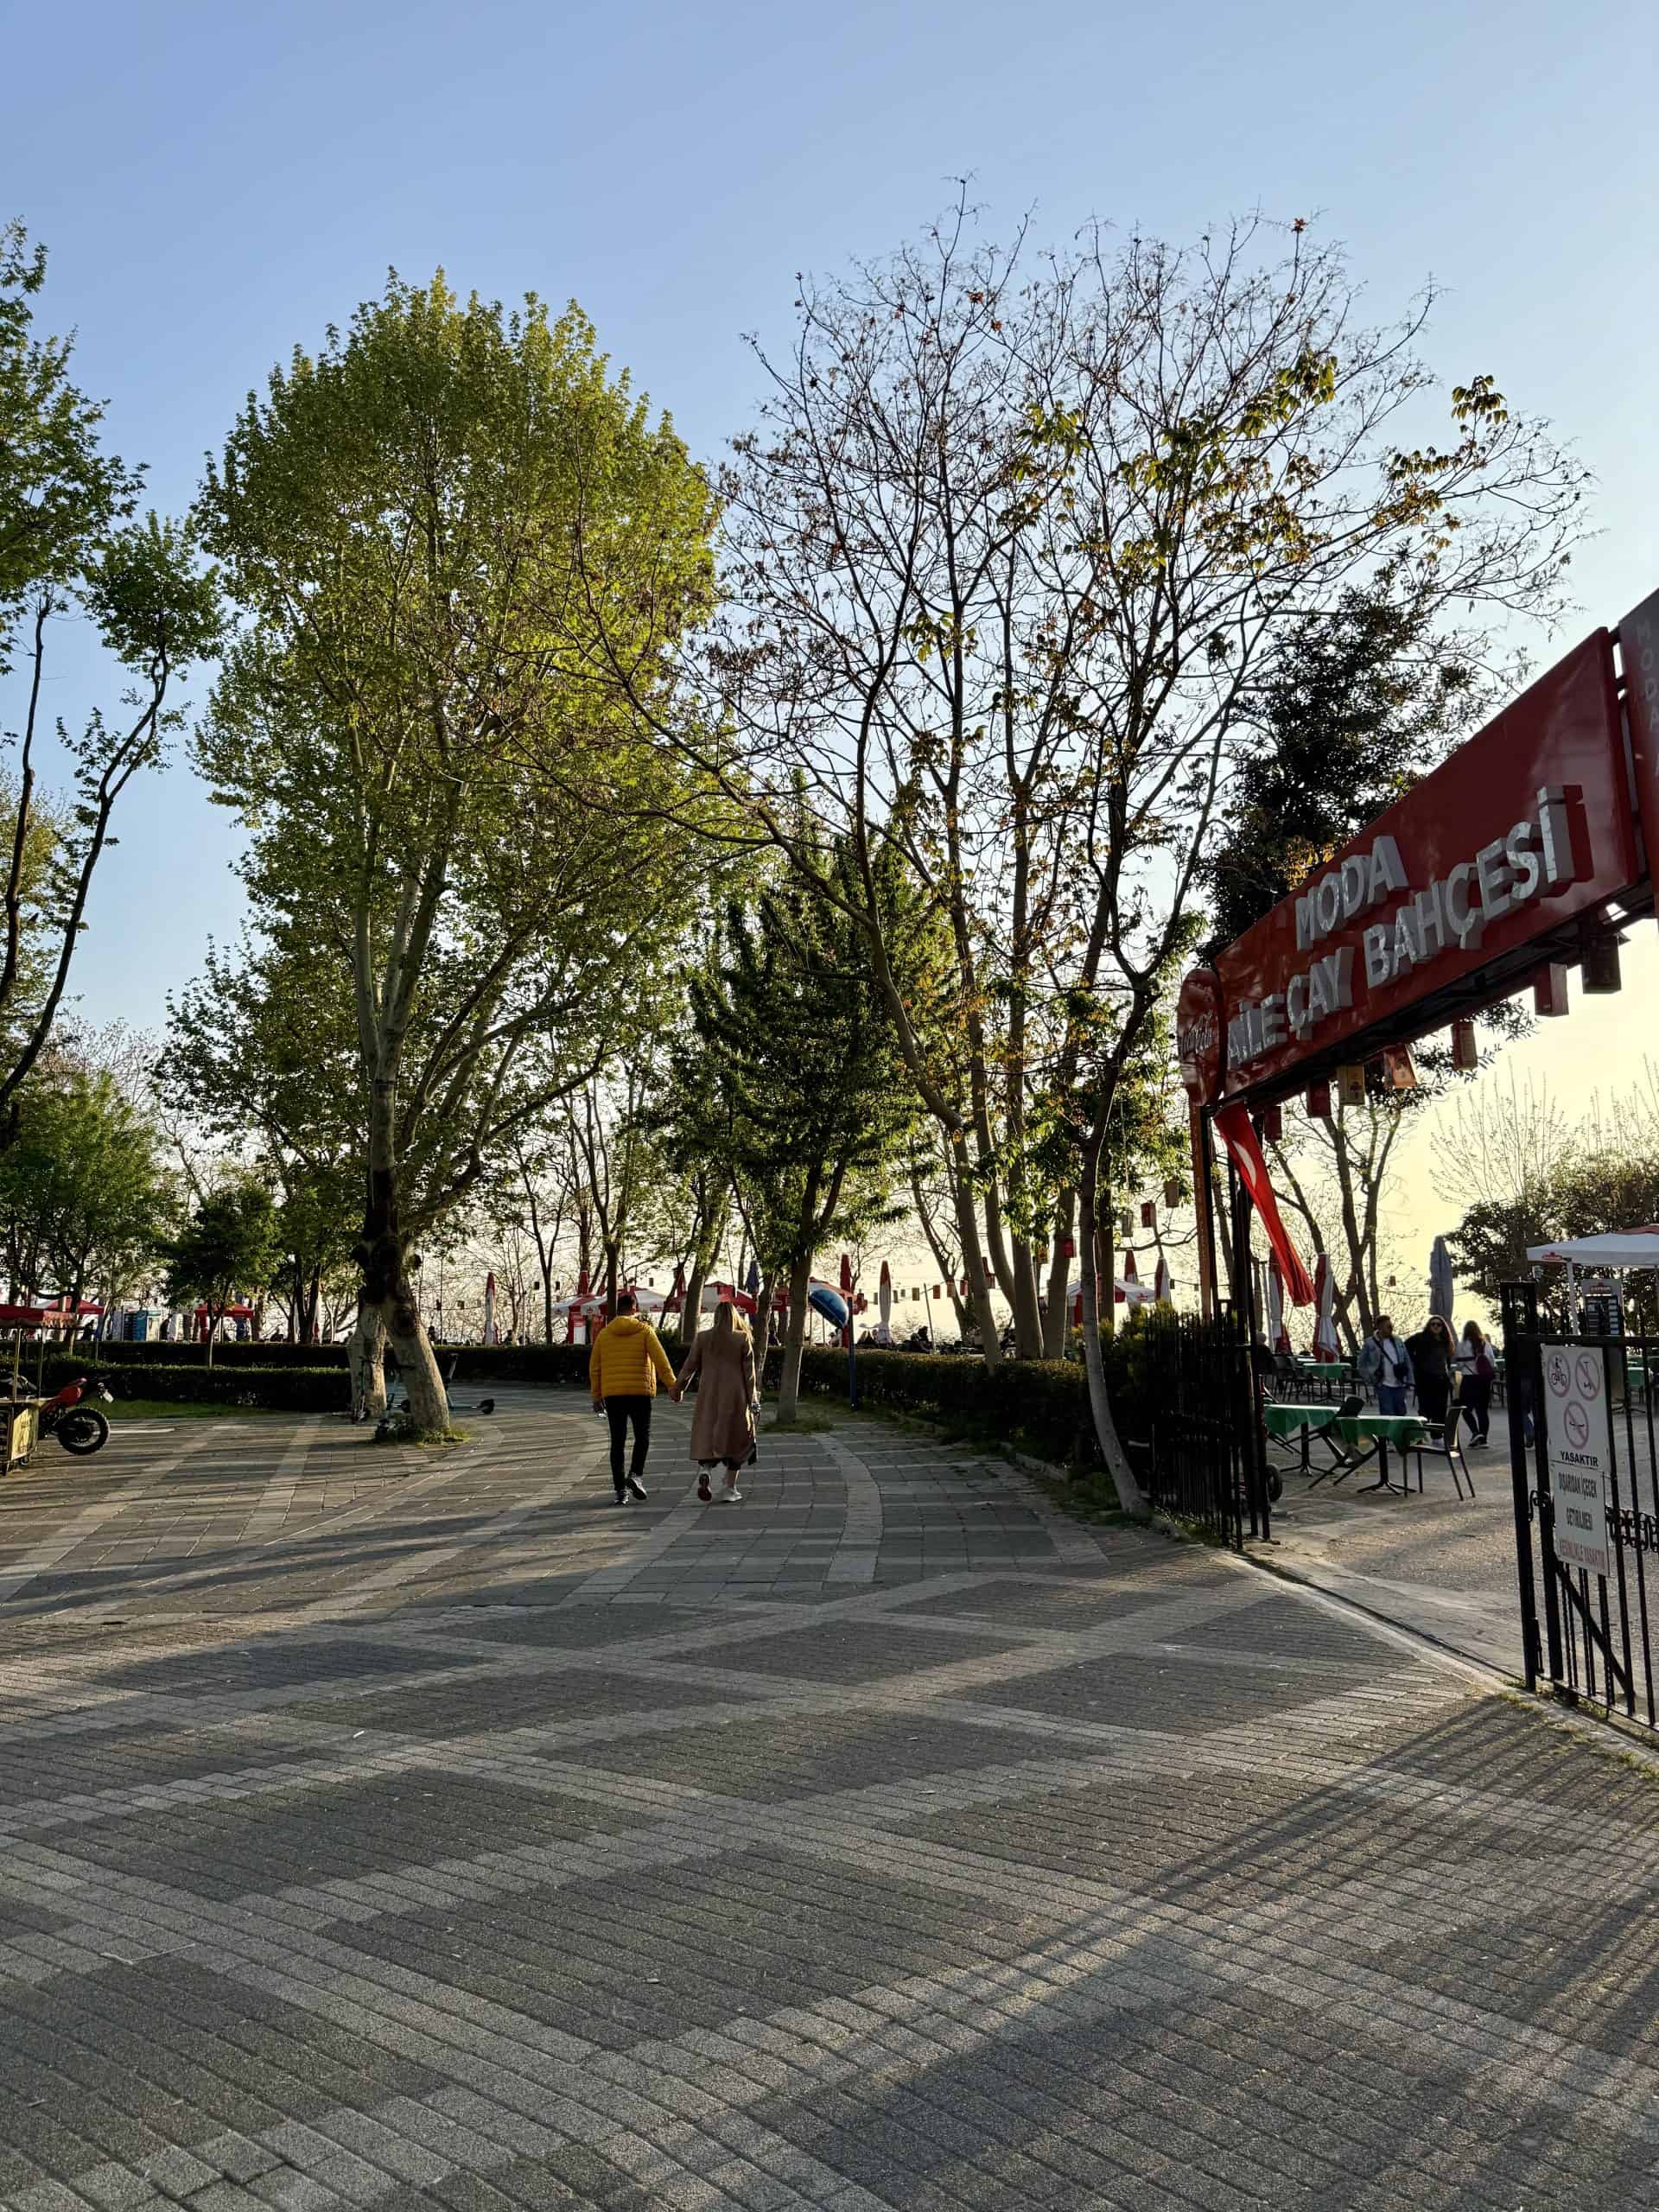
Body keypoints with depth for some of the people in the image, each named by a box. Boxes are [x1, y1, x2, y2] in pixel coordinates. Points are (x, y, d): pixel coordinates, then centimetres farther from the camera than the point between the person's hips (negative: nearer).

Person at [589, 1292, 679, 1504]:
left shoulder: (604, 1334, 9)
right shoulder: (645, 1330, 0)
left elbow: (594, 1368, 8)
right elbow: (660, 1360, -9)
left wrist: (596, 1396, 14)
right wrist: (672, 1385, -9)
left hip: (612, 1394, 3)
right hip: (639, 1392, -3)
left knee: (617, 1441, 6)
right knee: (642, 1436, 11)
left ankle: (620, 1489, 4)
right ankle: (635, 1475, -10)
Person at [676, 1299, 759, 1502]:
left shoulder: (703, 1337, 0)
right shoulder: (743, 1339, -2)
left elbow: (690, 1365, 4)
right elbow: (749, 1372, -3)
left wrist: (679, 1388, 18)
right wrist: (752, 1400, 1)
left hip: (708, 1396, 1)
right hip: (735, 1397, -1)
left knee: (707, 1436, 7)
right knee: (735, 1439, 10)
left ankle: (705, 1469, -21)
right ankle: (730, 1488, 9)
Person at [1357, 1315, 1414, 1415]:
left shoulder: (1398, 1341, 11)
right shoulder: (1370, 1343, -3)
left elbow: (1407, 1361, 15)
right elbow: (1362, 1365, 2)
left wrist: (1409, 1380, 9)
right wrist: (1371, 1379, -6)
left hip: (1400, 1385, 5)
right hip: (1383, 1386, -5)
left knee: (1401, 1414, 11)